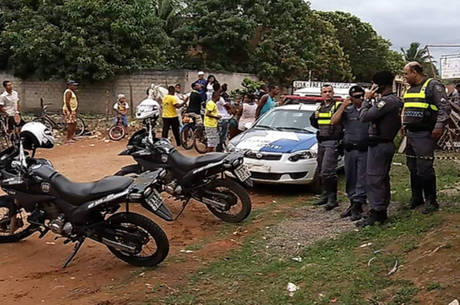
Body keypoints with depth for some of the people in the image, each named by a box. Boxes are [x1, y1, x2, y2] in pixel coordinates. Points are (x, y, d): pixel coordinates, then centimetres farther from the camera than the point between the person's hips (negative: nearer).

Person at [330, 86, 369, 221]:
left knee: (362, 179, -5)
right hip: (349, 150, 3)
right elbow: (333, 122, -4)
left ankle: (357, 207, -2)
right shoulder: (347, 110, 9)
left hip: (365, 150, -3)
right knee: (350, 179, 11)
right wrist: (343, 106, -6)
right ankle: (353, 203, 23)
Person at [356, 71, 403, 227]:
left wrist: (367, 99, -8)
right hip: (387, 143, 11)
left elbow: (364, 116, -21)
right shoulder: (396, 100, 14)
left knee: (374, 180, -8)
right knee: (383, 179, 15)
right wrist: (372, 100, 10)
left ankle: (375, 214, -6)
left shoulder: (386, 101, -20)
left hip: (379, 145, -11)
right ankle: (382, 211, 23)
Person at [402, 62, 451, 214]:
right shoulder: (410, 89, 19)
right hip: (410, 134, 8)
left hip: (424, 135, -8)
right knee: (413, 168, 13)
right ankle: (416, 198, 25)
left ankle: (431, 201, 4)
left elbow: (445, 107, -14)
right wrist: (404, 126, 22)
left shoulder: (433, 86, -7)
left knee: (424, 169, -8)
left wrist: (439, 126, -22)